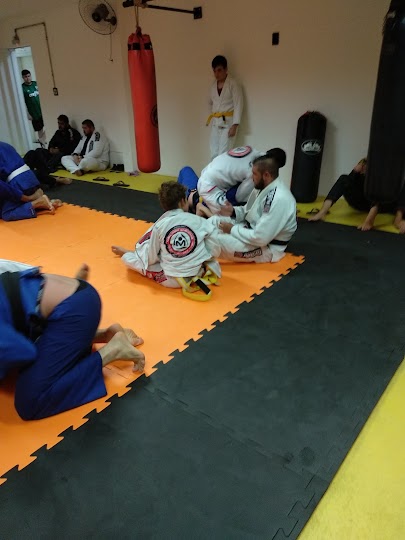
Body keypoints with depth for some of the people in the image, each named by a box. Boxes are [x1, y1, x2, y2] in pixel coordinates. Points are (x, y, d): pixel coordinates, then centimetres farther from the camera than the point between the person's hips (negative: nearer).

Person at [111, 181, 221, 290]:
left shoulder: (159, 225, -8)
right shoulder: (198, 220, -4)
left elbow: (150, 257, -2)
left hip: (171, 280, -2)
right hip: (199, 273, 3)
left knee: (128, 258, 13)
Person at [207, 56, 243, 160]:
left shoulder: (233, 84, -6)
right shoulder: (213, 85, 12)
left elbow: (238, 105, -11)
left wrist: (234, 125, -17)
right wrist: (213, 118, 9)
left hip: (228, 122, -6)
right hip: (215, 123, 6)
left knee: (223, 154, -13)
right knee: (214, 154, 4)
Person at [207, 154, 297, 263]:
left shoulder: (279, 199, -30)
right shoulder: (264, 187, 1)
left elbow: (260, 238, -31)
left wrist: (232, 229, -19)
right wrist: (233, 211, -5)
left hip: (267, 247, -10)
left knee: (212, 240, -23)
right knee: (214, 221, 5)